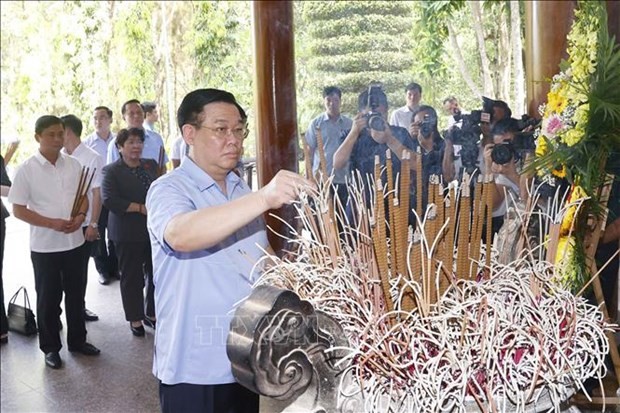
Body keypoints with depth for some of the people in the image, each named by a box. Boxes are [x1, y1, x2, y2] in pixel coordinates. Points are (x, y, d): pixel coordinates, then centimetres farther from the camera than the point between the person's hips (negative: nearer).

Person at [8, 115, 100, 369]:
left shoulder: (73, 165, 1)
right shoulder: (27, 170, -10)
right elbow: (18, 210, -10)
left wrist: (81, 215, -12)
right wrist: (52, 223, -20)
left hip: (74, 242, 4)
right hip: (44, 246, -4)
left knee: (75, 293, 15)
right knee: (48, 298, 8)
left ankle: (77, 340, 31)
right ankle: (50, 348, 23)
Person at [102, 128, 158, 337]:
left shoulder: (151, 165, 13)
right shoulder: (111, 171, -3)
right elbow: (109, 200, -15)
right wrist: (140, 208, -17)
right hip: (128, 233, -4)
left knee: (155, 273, 8)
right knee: (131, 277, 5)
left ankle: (151, 313, 25)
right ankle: (135, 318, 18)